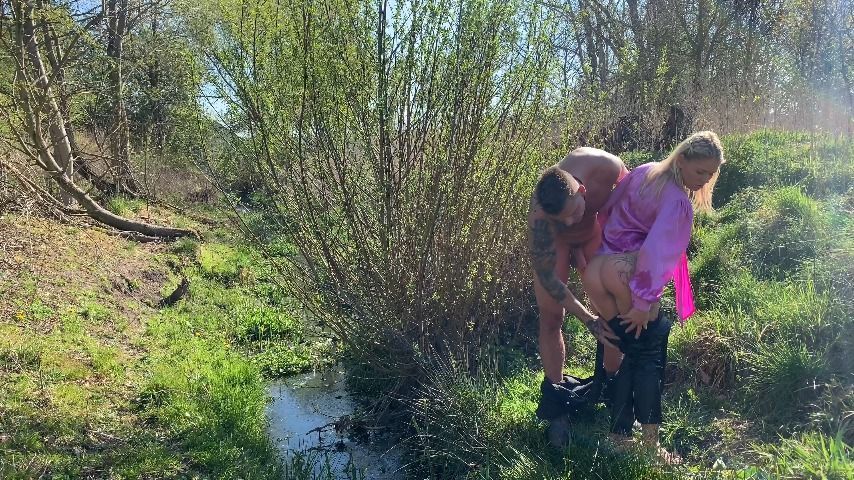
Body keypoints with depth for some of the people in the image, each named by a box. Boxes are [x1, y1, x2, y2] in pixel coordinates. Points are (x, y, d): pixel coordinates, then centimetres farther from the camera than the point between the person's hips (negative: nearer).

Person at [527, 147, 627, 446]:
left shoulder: (605, 166, -38)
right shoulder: (539, 218, -41)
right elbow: (547, 277, -29)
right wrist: (587, 320, -31)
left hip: (594, 230, 3)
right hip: (553, 240, -3)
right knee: (551, 318, -5)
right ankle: (555, 404, 9)